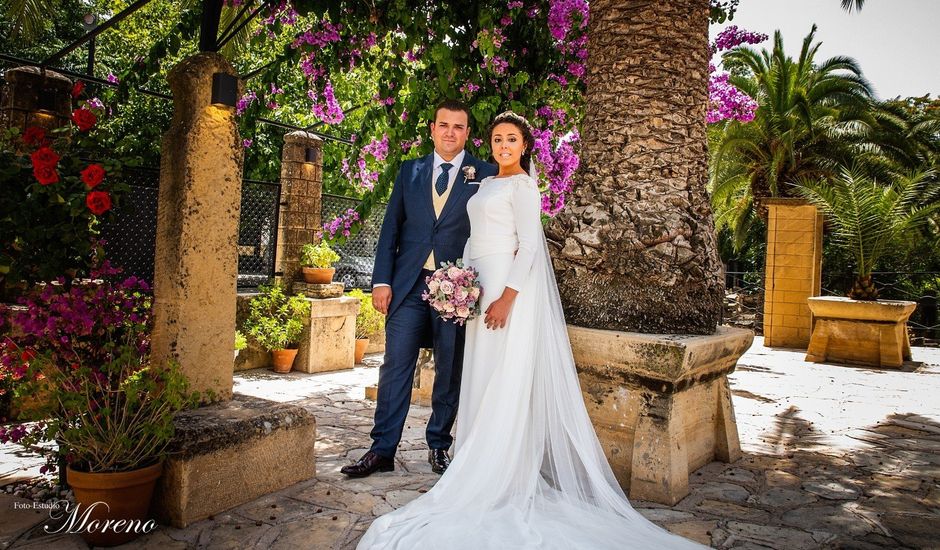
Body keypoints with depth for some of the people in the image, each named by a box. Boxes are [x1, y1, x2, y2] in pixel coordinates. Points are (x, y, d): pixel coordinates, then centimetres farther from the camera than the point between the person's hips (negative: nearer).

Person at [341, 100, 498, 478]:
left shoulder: (484, 175, 4)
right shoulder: (410, 171, 12)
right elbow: (391, 230, 10)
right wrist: (382, 281, 1)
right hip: (408, 285, 2)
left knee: (450, 372, 8)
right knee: (395, 367, 1)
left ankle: (439, 446, 24)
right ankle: (382, 451, 10)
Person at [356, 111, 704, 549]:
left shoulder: (522, 185, -4)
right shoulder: (486, 185, 20)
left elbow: (530, 245, -13)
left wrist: (508, 297, -22)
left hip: (511, 287, -8)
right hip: (482, 285, 8)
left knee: (504, 381, -5)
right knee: (482, 381, 9)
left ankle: (499, 481, 2)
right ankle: (484, 471, 17)